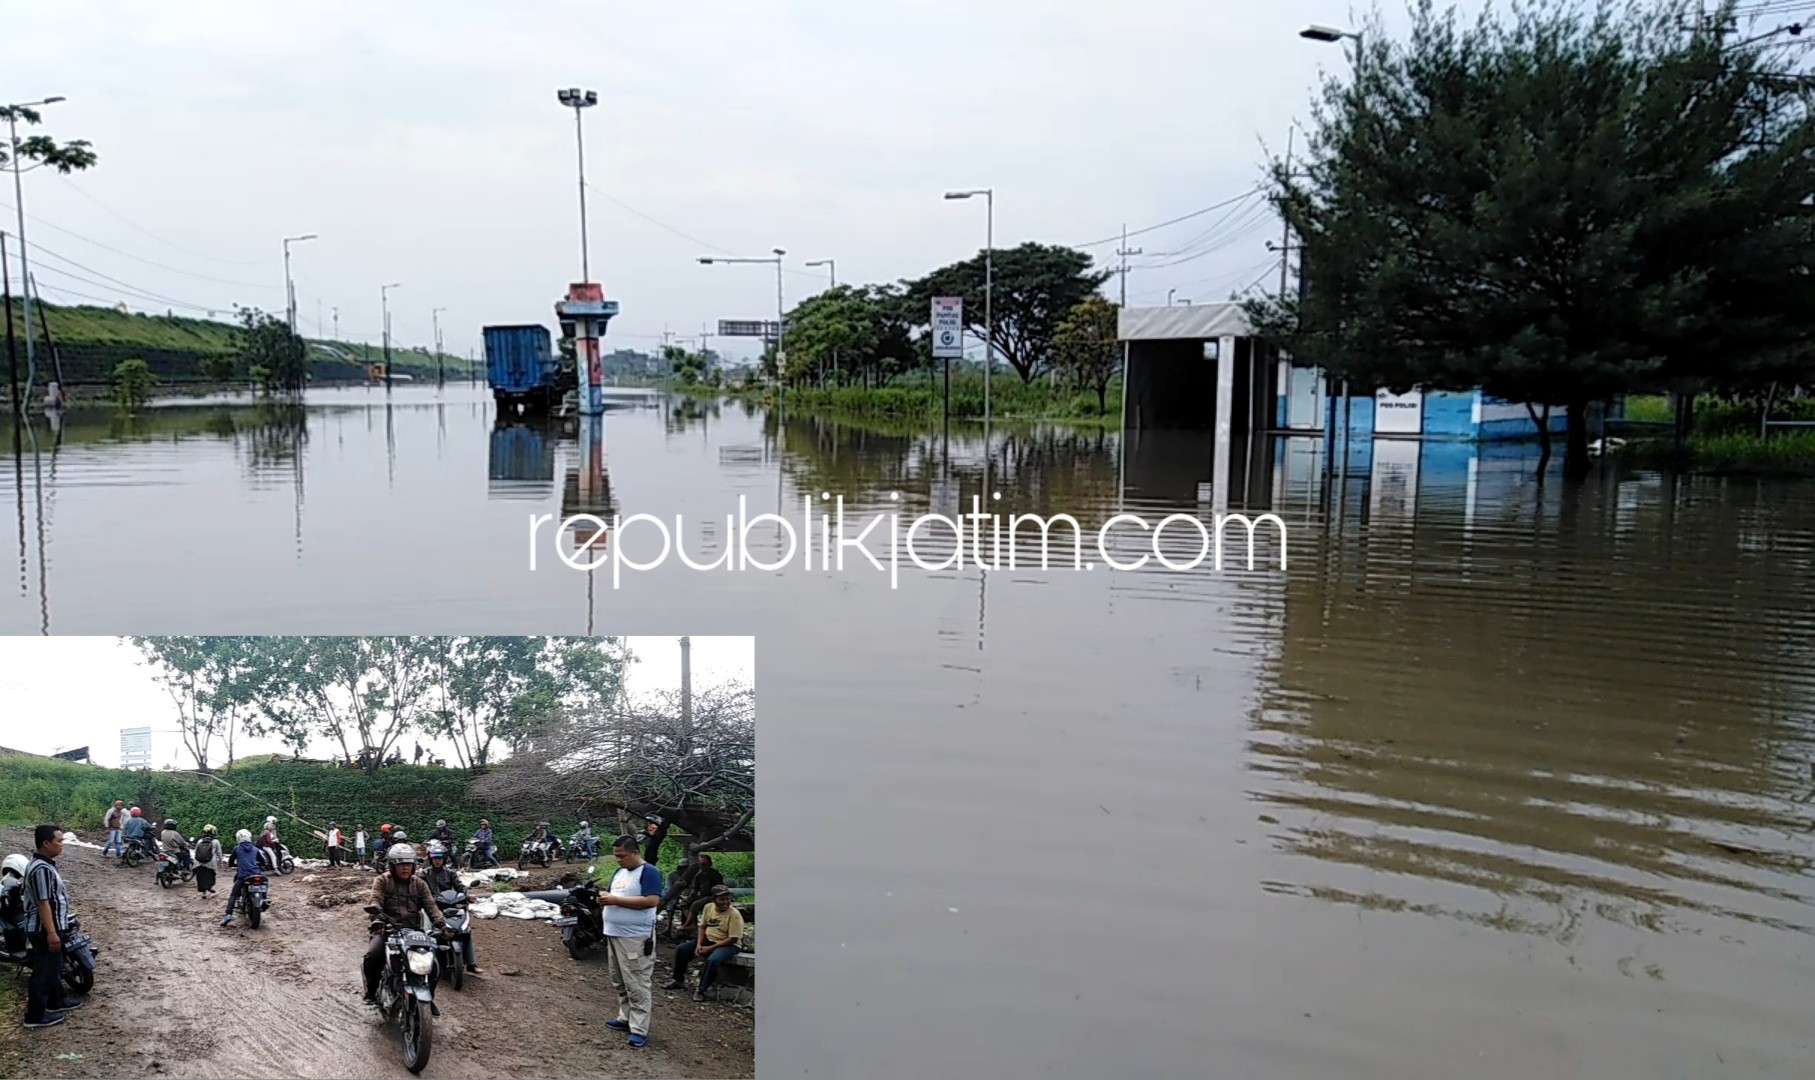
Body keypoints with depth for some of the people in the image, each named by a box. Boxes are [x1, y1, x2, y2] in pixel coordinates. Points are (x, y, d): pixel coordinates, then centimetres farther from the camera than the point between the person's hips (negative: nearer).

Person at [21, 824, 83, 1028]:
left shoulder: (45, 864, 9)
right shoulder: (41, 869, -24)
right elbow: (43, 903, -25)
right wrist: (51, 932, -24)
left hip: (53, 926, 10)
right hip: (44, 929, -10)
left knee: (54, 966, 22)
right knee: (44, 971, -1)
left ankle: (56, 1002, 36)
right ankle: (35, 1015, 7)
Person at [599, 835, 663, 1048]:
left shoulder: (649, 872, -11)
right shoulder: (619, 872, 16)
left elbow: (651, 900, -22)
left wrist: (616, 900, -21)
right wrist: (605, 898, 0)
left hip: (636, 938, -9)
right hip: (614, 935, 9)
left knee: (637, 985, -7)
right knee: (620, 983, 16)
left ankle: (639, 1029, -4)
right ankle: (626, 1018, 28)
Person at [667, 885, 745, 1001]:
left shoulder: (734, 915, -20)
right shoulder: (708, 907, -2)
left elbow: (733, 939, -21)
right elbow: (702, 927, 8)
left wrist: (710, 948, -22)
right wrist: (699, 944, -9)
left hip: (728, 945, -7)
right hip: (708, 939, 7)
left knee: (712, 960, -37)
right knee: (681, 949, -3)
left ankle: (701, 990, -21)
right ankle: (679, 981, 12)